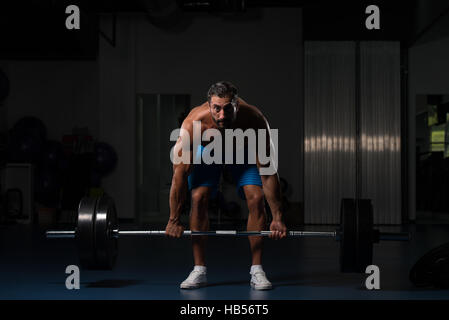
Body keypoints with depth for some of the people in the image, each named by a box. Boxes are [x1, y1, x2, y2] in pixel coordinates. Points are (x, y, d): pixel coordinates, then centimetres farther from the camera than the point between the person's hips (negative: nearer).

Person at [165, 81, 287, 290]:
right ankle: (199, 270, -8)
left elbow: (268, 171, -31)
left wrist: (277, 218, -29)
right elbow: (180, 172, -32)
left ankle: (256, 270, -9)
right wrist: (174, 220, -28)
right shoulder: (194, 123, -40)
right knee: (198, 198, -17)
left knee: (256, 198, -18)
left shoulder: (254, 121, -39)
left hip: (244, 150, 0)